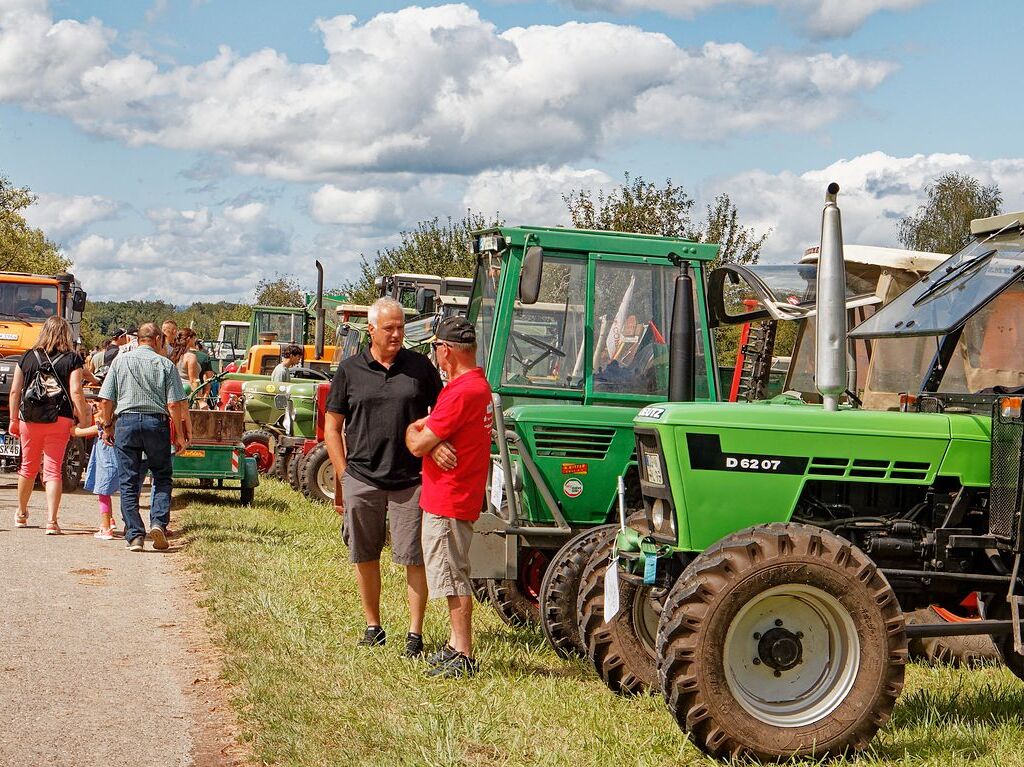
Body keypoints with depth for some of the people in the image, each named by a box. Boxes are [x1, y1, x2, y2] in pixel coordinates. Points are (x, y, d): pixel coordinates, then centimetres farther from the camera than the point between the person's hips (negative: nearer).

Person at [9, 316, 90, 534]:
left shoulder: (28, 357, 5)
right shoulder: (72, 360, -4)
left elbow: (15, 391, 5)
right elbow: (76, 393, -12)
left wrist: (13, 420, 13)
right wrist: (83, 421, -5)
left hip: (29, 419, 2)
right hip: (60, 420, -2)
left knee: (28, 467, 19)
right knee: (53, 470, 0)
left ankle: (21, 514, 35)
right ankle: (51, 521, -9)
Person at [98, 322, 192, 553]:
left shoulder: (121, 361, 6)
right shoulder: (166, 365, 1)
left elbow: (106, 400, 3)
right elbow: (175, 404, -4)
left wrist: (107, 426, 15)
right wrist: (180, 435, 4)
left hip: (126, 421, 1)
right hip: (156, 422, -1)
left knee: (128, 482, 5)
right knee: (162, 477, 12)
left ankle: (134, 535, 2)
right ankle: (159, 522, -5)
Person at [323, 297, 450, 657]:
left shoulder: (421, 367, 4)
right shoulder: (350, 370, 4)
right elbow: (332, 427, 8)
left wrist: (438, 449, -2)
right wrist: (344, 476, 3)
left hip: (410, 481, -1)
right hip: (362, 480, 1)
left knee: (414, 558, -3)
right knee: (365, 556, 9)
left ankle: (415, 633, 5)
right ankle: (373, 627, 24)